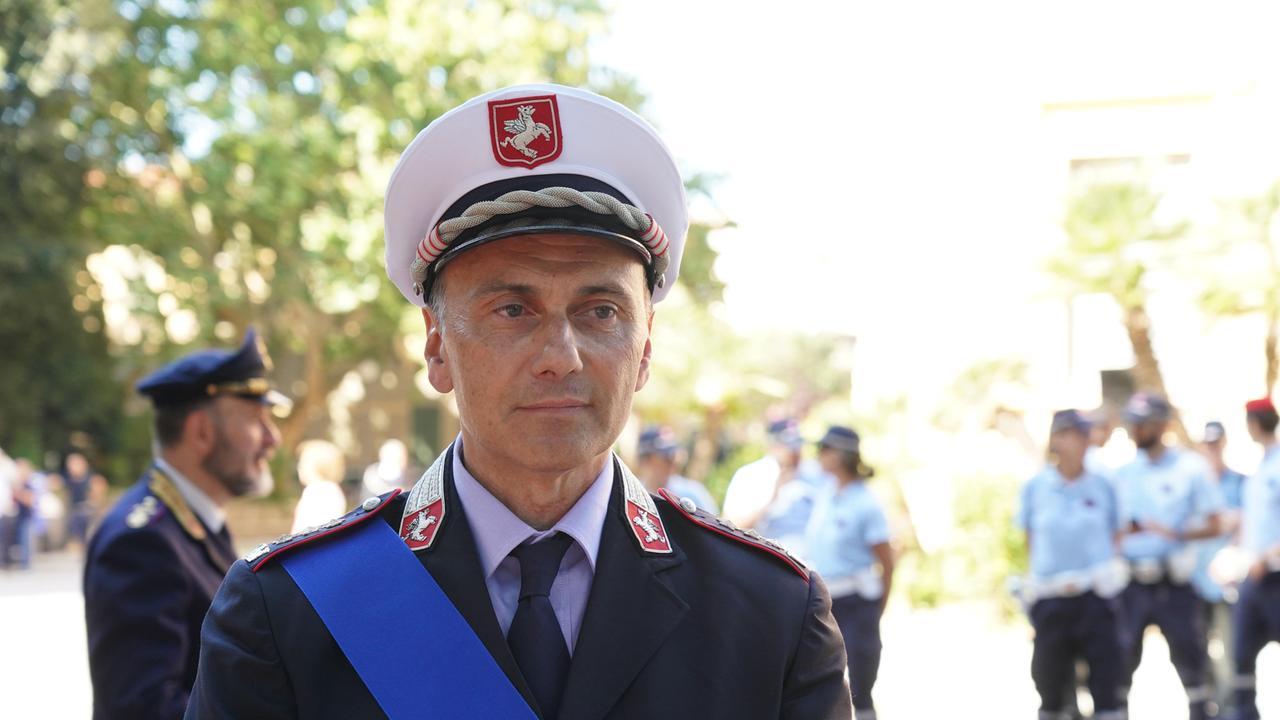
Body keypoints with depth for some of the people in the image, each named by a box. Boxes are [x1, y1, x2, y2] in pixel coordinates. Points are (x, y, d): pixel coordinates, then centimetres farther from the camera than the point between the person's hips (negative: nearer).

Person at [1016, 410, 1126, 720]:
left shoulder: (1102, 486, 3)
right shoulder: (1035, 487, 3)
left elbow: (1115, 537, 10)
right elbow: (1030, 540, 11)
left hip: (1096, 593, -1)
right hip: (1050, 598, 1)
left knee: (1105, 670, -5)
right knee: (1050, 673, 8)